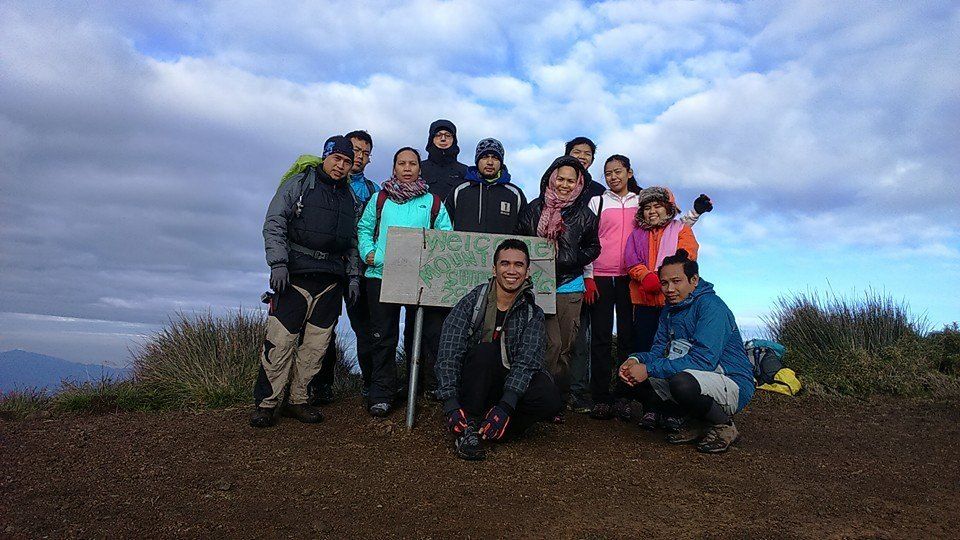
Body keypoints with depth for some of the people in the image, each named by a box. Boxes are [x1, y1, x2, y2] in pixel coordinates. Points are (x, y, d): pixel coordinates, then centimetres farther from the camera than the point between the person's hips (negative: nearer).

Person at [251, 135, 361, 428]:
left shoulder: (348, 198, 20)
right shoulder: (299, 185, 4)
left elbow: (352, 243, 22)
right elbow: (274, 223, -4)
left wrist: (353, 276, 13)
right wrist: (278, 263, -14)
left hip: (331, 281, 5)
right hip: (295, 275, -5)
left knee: (316, 345, 5)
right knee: (280, 341, -7)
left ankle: (297, 400, 16)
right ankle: (266, 402, 4)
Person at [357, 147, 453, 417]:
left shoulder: (432, 202, 11)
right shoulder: (380, 199, 13)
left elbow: (446, 236, 8)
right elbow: (364, 228, 15)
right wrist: (368, 253, -2)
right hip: (381, 275, 0)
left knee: (428, 332, -1)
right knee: (383, 336, 4)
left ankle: (434, 385, 13)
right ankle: (381, 393, 13)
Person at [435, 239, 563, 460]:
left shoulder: (533, 314, -2)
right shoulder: (473, 301, -8)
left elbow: (526, 361, -17)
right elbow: (448, 354, -18)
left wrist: (506, 405, -33)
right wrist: (450, 403, -31)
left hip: (508, 387, 2)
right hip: (471, 383, -2)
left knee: (551, 400, -27)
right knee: (485, 351, -33)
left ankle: (483, 428, -15)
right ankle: (468, 427, -25)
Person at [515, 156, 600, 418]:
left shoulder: (584, 215, 7)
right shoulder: (535, 209, 3)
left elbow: (593, 247, 14)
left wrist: (566, 260, -2)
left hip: (571, 288, 2)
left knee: (566, 346, 6)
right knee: (551, 343, -9)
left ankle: (561, 399, 18)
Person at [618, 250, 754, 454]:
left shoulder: (711, 306, -18)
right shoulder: (669, 310, 9)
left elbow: (704, 359, -28)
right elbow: (658, 351, 5)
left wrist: (650, 368, -28)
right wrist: (636, 359, -18)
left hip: (732, 385, -8)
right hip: (694, 378, 8)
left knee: (682, 382, -37)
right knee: (638, 380, -2)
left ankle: (724, 425, -6)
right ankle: (696, 423, 9)